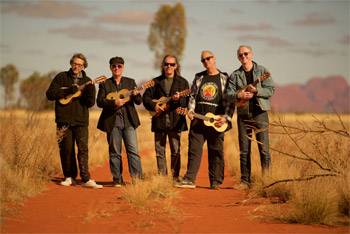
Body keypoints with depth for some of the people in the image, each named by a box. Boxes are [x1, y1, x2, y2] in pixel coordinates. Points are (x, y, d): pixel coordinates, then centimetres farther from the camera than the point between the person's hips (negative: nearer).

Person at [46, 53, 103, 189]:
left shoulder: (87, 81, 8)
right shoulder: (61, 77, 6)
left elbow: (91, 103, 2)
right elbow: (50, 94, -2)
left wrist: (90, 93, -20)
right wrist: (67, 91, -14)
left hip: (81, 120, 0)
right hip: (64, 120, 0)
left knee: (83, 149, -9)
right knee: (66, 150, 4)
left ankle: (86, 179, -13)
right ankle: (69, 177, 15)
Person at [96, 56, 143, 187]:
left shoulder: (130, 82, 12)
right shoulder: (105, 84, 8)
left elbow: (139, 102, 7)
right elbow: (100, 102, -3)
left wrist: (136, 95, -16)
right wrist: (114, 102, -18)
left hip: (128, 121, 0)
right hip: (112, 122, 0)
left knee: (133, 150, -8)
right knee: (114, 152, 4)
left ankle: (137, 179, -10)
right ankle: (117, 180, 10)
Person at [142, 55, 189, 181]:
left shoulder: (182, 82, 7)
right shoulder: (156, 81, 11)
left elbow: (187, 101, -1)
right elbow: (146, 97, 8)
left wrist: (179, 99, -22)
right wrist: (154, 106, -10)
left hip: (175, 121, -2)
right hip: (159, 121, 2)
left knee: (175, 151, -2)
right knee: (159, 151, 4)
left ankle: (175, 177, 4)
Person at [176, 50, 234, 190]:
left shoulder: (224, 79, 4)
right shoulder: (198, 77, 15)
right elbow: (192, 95, 14)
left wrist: (226, 117, -11)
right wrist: (191, 110, -2)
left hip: (216, 121, -3)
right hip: (198, 119, 3)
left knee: (216, 152, 1)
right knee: (194, 150, -1)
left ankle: (216, 182, 6)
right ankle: (189, 180, -1)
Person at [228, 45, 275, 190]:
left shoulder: (262, 71, 3)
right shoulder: (235, 75, 10)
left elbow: (271, 90, -5)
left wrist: (256, 90, -19)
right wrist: (239, 95, -17)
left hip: (260, 113, -3)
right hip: (243, 115, 3)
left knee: (264, 149, -7)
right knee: (244, 151, 5)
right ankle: (245, 181, 10)